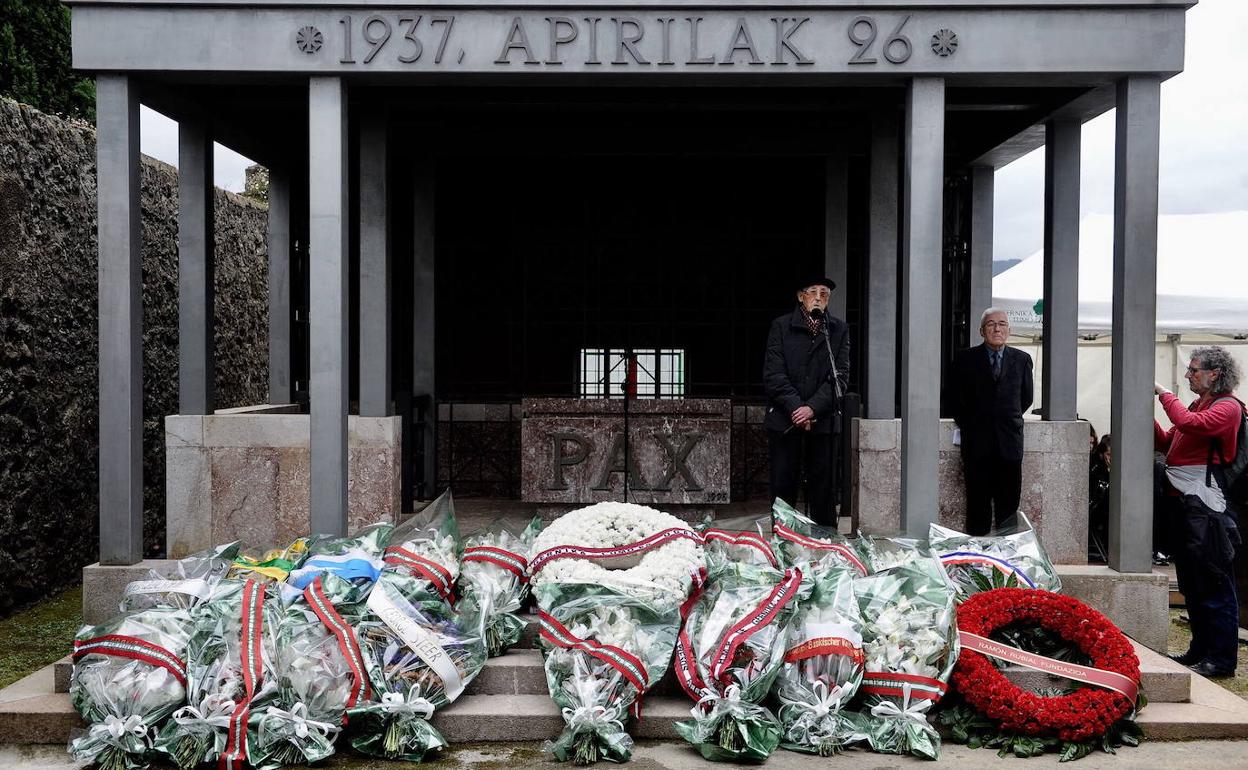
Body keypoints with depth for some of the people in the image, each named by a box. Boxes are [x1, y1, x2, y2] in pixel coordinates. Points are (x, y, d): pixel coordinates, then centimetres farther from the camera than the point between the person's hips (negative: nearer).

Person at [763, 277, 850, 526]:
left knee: (822, 486, 3)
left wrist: (812, 408, -12)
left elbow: (840, 376, 0)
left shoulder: (838, 330, 8)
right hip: (784, 419, -1)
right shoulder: (781, 326, 4)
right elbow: (773, 374, -3)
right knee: (783, 486, 1)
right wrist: (795, 407, -14)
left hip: (822, 420, 1)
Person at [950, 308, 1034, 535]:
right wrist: (968, 425, 8)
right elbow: (957, 399, 9)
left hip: (1010, 442, 2)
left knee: (1008, 503, 2)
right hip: (977, 443, -1)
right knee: (978, 503, 0)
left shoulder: (1022, 360, 10)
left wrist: (1010, 418, 14)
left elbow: (1027, 398, 19)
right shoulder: (966, 359, 4)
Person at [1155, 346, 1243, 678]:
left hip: (1204, 504, -9)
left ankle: (1222, 659, 3)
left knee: (1213, 585, -3)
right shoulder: (1196, 405, 19)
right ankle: (1200, 650, 25)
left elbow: (1190, 424, -25)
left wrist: (1164, 394, -14)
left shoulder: (1227, 407, -7)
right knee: (1191, 584, 15)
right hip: (1180, 501, 9)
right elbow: (1166, 442, 17)